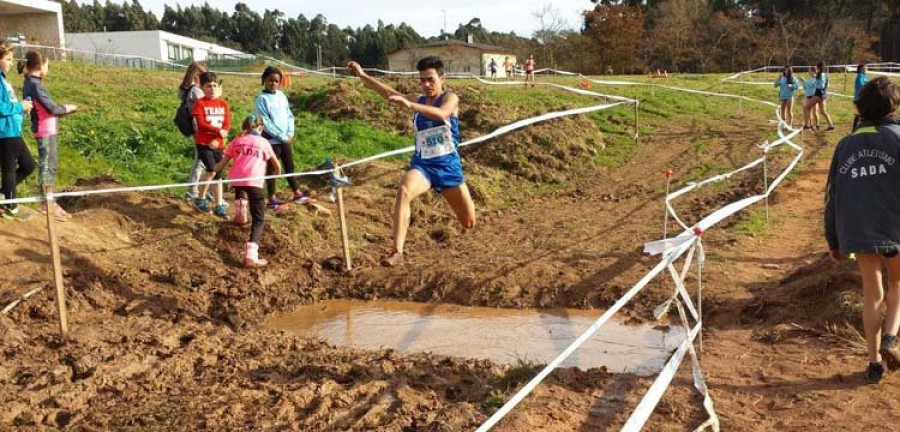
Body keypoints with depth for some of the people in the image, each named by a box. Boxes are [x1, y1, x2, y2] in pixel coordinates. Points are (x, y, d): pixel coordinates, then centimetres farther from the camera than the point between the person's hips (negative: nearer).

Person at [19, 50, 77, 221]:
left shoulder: (30, 83, 12)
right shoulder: (35, 84, -17)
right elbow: (51, 108, -18)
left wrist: (63, 109, 6)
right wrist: (66, 109, -1)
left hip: (47, 130, 10)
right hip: (45, 131, -10)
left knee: (50, 165, 16)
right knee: (46, 166, -3)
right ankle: (47, 204, 3)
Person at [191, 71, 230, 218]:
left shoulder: (223, 104, 8)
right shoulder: (200, 103, -4)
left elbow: (227, 125, 2)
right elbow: (201, 124, -13)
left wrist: (218, 139, -12)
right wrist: (218, 131, -20)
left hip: (218, 144, 4)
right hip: (203, 143, -4)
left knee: (218, 174, 7)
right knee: (211, 170, -19)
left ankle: (219, 206, 13)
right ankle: (200, 199, 1)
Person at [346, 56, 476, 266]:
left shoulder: (450, 98, -8)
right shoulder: (418, 100, 7)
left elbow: (441, 114, -31)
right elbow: (390, 93, 9)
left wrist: (410, 105, -44)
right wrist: (362, 75, 0)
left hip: (448, 165, -2)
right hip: (422, 164, 2)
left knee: (469, 223, 9)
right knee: (403, 191, -35)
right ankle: (397, 251, -39)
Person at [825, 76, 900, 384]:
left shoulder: (845, 145, 11)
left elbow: (832, 197, 12)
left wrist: (833, 241, 19)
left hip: (856, 232, 3)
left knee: (872, 294, 17)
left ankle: (874, 362, 19)